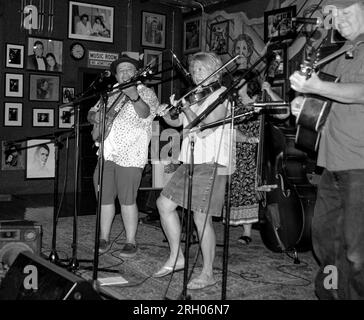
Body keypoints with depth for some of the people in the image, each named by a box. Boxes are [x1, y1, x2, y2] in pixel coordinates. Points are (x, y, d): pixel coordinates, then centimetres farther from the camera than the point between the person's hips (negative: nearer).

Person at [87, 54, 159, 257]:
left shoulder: (146, 93, 1)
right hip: (106, 154, 6)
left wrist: (135, 97, -40)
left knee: (127, 201, -4)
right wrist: (94, 116, -2)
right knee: (104, 199, 10)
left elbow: (145, 113, -20)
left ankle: (131, 243, 8)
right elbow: (92, 113, 23)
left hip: (129, 156, -6)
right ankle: (104, 239, 24)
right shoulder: (110, 94, 18)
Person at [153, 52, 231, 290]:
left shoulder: (221, 95, -7)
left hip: (211, 164, -8)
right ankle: (176, 257, 19)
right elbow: (177, 122, 18)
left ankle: (208, 274, 6)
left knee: (202, 218, -7)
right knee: (164, 203, 7)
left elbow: (204, 129, -18)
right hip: (190, 162, 9)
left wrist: (185, 106, -12)